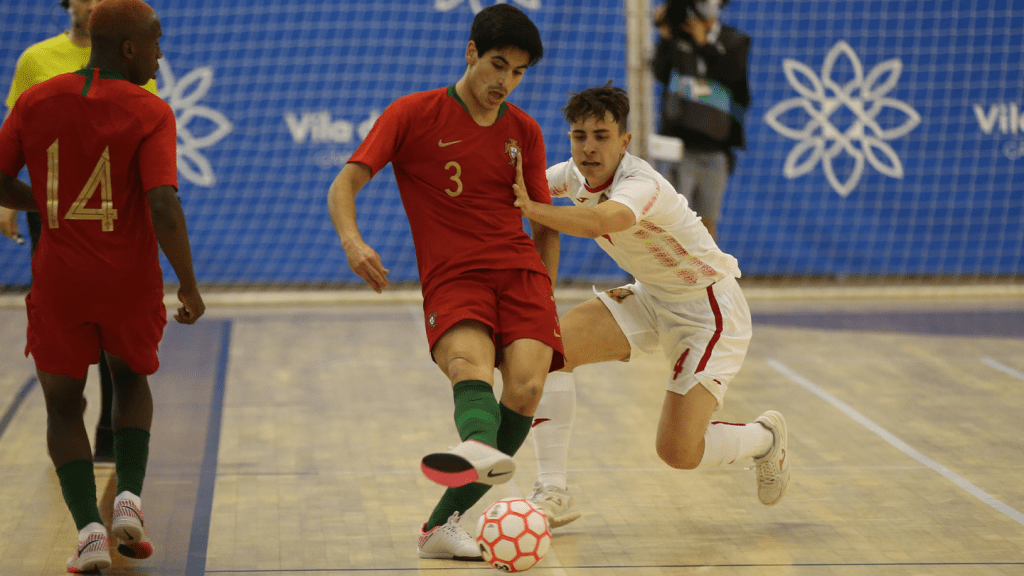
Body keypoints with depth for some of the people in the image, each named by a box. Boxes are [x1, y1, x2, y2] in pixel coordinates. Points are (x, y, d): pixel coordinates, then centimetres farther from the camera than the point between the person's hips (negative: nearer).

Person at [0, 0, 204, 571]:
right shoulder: (149, 112, -12)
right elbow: (163, 206, -21)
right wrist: (189, 285, -12)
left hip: (59, 281, 1)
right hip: (130, 281, -1)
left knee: (63, 406, 14)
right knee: (131, 379, 26)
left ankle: (89, 529, -2)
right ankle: (129, 498, 8)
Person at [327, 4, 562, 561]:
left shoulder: (524, 132, 17)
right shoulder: (413, 114, 5)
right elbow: (343, 186, -2)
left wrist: (545, 299, 15)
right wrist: (351, 239, -22)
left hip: (520, 270, 3)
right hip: (451, 277, -3)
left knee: (526, 384, -23)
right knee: (471, 365, -34)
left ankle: (443, 522, -19)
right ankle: (482, 450, -68)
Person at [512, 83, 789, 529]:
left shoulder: (642, 185, -33)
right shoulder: (575, 175, -8)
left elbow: (601, 221, -55)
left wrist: (532, 209, -67)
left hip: (709, 307, -7)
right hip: (650, 297, 7)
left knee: (678, 452, -15)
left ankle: (765, 438, 18)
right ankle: (552, 495, -9)